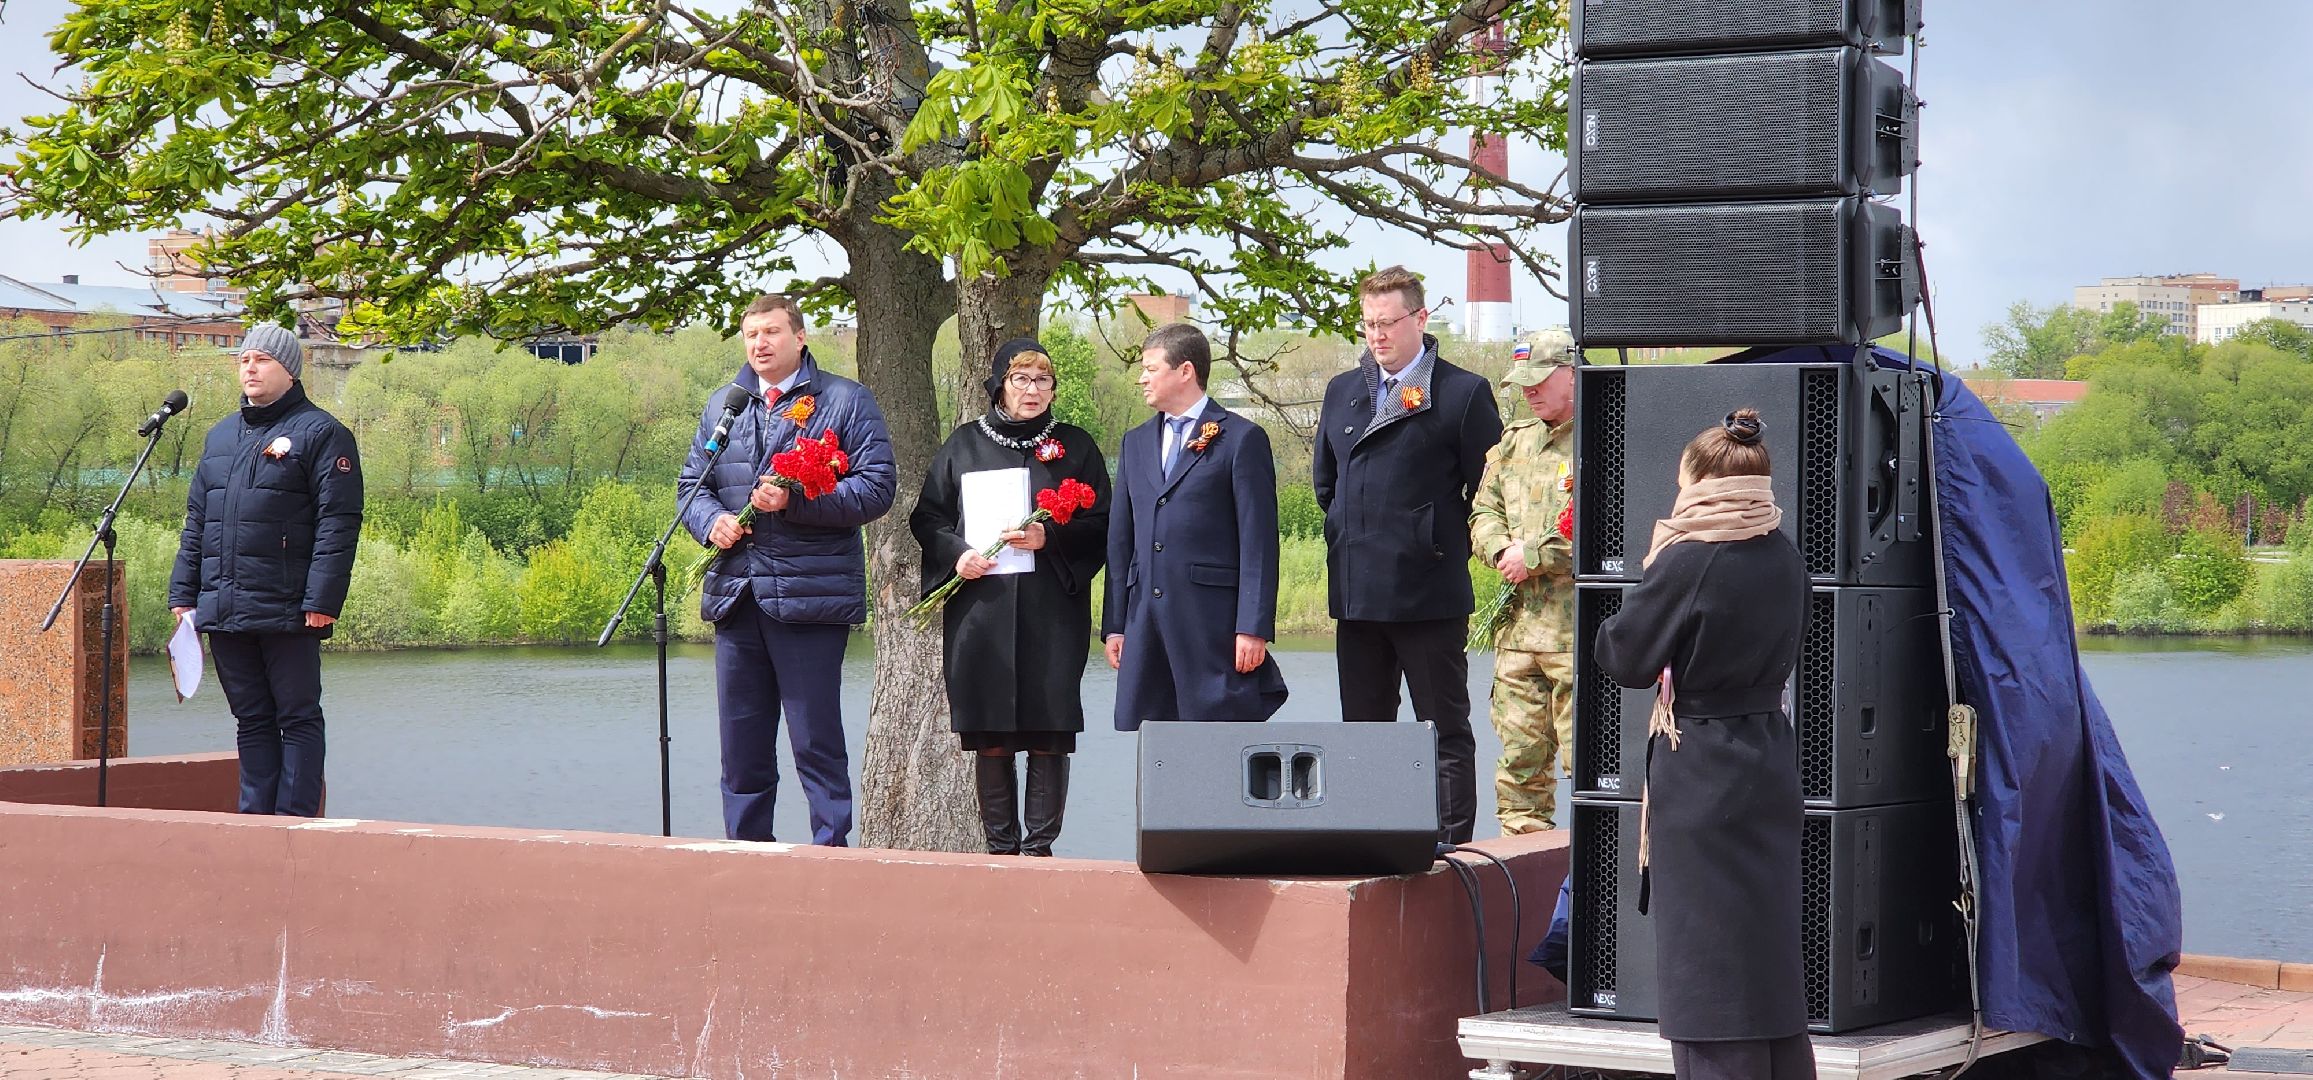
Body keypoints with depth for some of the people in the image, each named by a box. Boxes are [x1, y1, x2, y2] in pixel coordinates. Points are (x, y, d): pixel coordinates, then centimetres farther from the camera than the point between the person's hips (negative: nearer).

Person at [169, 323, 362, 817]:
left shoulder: (320, 433, -3)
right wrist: (183, 594, 12)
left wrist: (322, 600, -18)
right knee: (251, 720, 10)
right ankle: (255, 817, 14)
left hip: (287, 611, -7)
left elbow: (338, 524, -10)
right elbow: (196, 522, 21)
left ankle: (296, 821, 1)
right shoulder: (221, 435, 18)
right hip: (222, 610, 7)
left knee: (297, 718, -1)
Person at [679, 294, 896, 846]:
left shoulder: (846, 401, 2)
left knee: (816, 736, -4)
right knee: (741, 738, 9)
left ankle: (832, 846, 3)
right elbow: (691, 484, 20)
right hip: (734, 590, 5)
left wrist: (795, 501, -17)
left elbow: (877, 487, -6)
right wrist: (711, 521, -3)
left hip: (809, 592, -5)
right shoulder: (722, 407, 18)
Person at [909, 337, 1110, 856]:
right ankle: (1000, 847, 8)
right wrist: (956, 554, -6)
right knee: (989, 735, 1)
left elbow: (1100, 526, 5)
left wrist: (1050, 538, -12)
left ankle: (1040, 845, 1)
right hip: (979, 608, 1)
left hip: (1051, 612, -1)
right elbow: (927, 517, 12)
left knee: (1047, 732, -5)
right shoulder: (964, 444, 12)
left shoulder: (1075, 446, 8)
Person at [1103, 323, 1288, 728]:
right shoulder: (1135, 443, 19)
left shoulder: (1242, 439, -1)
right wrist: (1114, 624, 12)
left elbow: (1259, 541, -6)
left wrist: (1253, 627, -12)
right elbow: (1121, 538, 18)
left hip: (1213, 621, -6)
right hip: (1145, 619, 6)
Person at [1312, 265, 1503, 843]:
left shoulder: (1463, 393, -4)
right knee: (1363, 727, 10)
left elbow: (1488, 489, -1)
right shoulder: (1341, 391, 14)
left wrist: (1449, 547, 2)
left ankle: (1450, 843, 1)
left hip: (1429, 593, -6)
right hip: (1355, 593, 6)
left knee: (1445, 730, -1)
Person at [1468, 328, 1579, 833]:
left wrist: (1532, 556, -12)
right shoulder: (1514, 442, 19)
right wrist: (1503, 552, -2)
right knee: (1519, 752, 9)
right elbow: (1483, 513, 20)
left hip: (1580, 626, -7)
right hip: (1519, 623, 7)